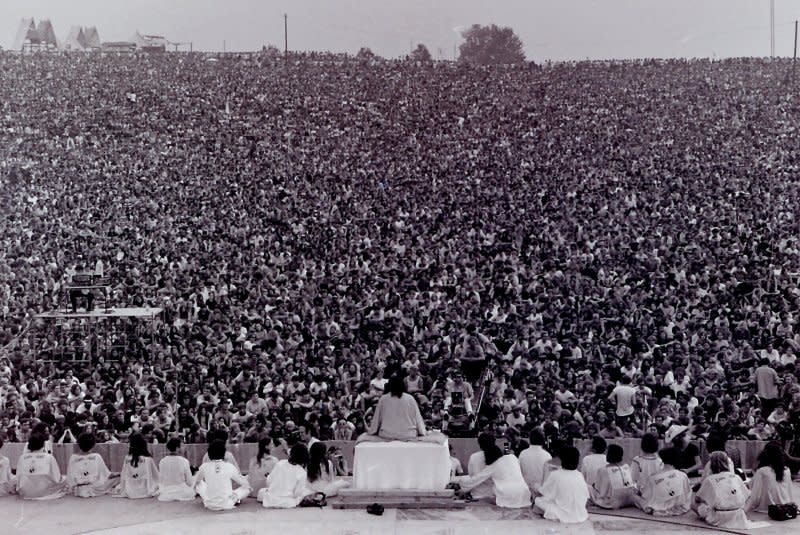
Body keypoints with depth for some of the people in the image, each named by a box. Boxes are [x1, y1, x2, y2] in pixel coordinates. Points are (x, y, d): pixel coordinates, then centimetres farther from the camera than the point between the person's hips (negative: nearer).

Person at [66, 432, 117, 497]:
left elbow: (69, 478, -6)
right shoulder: (97, 457, -16)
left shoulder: (73, 458, -12)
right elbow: (106, 474, -5)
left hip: (78, 492, 1)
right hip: (93, 491, -1)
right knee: (114, 478, 19)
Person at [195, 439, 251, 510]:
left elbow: (196, 482, 13)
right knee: (247, 488, 19)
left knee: (199, 484, 24)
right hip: (227, 506, 0)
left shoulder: (204, 467, -6)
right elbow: (244, 483, 2)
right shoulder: (229, 467, -10)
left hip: (210, 505, 0)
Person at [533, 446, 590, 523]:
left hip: (562, 516, -4)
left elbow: (543, 495, -6)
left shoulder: (555, 475, -15)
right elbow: (586, 498, 4)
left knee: (537, 501, 13)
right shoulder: (580, 476, -2)